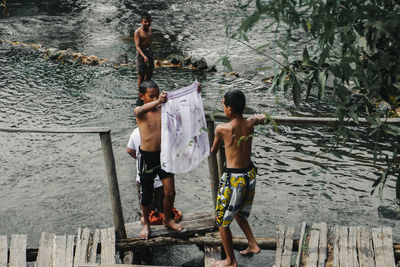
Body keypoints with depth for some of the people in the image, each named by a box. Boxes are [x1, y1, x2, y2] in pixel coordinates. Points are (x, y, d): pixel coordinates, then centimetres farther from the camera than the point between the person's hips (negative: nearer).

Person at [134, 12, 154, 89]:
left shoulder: (150, 29, 4)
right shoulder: (138, 32, -15)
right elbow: (137, 46, -22)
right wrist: (144, 56, -34)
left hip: (150, 52, 6)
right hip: (141, 54, -6)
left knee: (149, 74, 13)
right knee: (141, 76, 1)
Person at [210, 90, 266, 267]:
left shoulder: (222, 129, -17)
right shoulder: (250, 124, -4)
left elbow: (213, 151, 1)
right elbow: (263, 117, 21)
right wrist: (258, 117, 41)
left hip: (233, 179, -6)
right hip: (250, 174, 6)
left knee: (222, 220, 12)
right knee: (238, 213, 31)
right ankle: (252, 244, 31)